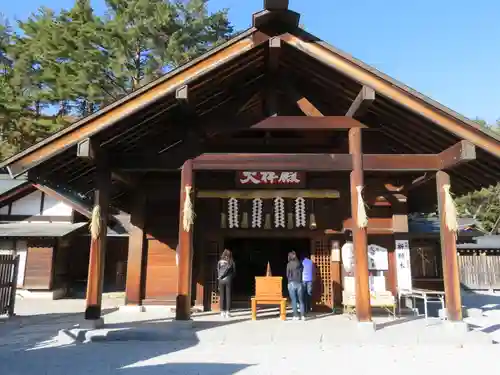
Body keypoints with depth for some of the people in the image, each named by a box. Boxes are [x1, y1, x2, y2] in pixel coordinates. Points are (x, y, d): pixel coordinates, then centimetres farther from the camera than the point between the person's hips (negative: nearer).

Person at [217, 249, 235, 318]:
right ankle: (227, 312, 2)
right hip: (228, 280, -1)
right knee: (228, 296, 3)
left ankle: (222, 312, 9)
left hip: (221, 280, 2)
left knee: (222, 296, 7)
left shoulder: (220, 262, 3)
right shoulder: (232, 262, 0)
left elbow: (218, 271, 2)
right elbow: (234, 272, -1)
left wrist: (220, 277, 8)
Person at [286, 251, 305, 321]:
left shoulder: (289, 264, -3)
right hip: (299, 283, 2)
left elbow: (287, 275, 0)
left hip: (292, 283, -2)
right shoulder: (299, 264, 3)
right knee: (301, 300, 9)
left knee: (294, 300, 3)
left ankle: (296, 316, 3)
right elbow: (301, 273, 5)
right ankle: (302, 315, 6)